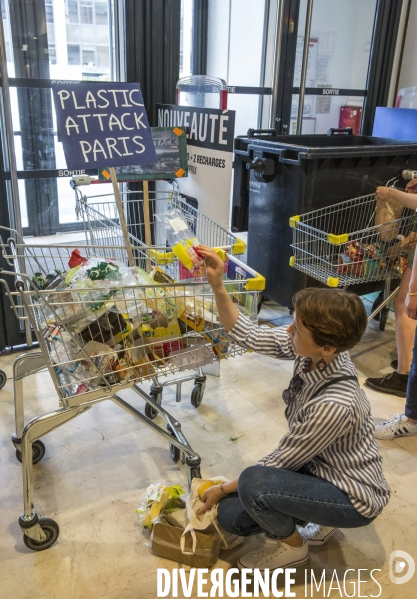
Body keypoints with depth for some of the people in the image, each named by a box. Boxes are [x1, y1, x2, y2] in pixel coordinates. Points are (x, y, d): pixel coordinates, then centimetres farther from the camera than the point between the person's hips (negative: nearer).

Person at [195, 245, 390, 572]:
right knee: (230, 516, 1)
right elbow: (247, 334, -11)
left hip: (355, 498, -7)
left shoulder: (334, 405, -38)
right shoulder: (314, 350, -19)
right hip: (318, 467, 7)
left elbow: (279, 463, -24)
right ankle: (320, 521, 21)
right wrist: (217, 285, -23)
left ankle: (293, 546, 3)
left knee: (252, 483, -30)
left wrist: (223, 488, -9)